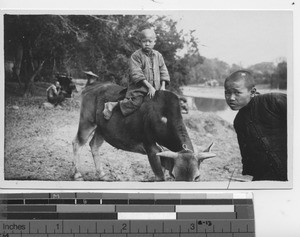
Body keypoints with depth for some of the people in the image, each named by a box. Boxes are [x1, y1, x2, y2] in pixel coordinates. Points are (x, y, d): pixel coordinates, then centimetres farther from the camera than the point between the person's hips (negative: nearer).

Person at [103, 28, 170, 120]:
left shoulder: (158, 55, 14)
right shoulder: (136, 56, -5)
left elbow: (163, 71, 18)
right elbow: (136, 74, -14)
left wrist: (163, 86, 2)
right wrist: (149, 86, -21)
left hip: (155, 88, 6)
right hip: (139, 88, -6)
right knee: (136, 102, -27)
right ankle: (113, 105, -10)